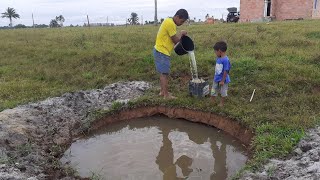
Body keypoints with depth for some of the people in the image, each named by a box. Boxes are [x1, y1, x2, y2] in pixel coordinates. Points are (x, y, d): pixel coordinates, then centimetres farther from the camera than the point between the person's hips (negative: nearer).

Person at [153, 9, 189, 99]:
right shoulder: (170, 23, -20)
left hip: (160, 51, 10)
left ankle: (162, 91, 27)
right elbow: (176, 40, -16)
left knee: (163, 73, 17)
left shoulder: (169, 21, 11)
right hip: (162, 52, -10)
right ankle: (166, 95, 5)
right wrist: (181, 33, 0)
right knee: (164, 74, -3)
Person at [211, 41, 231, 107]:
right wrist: (215, 77, 15)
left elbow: (226, 71, -22)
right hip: (216, 79, 7)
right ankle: (212, 102, 32)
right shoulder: (218, 58, -1)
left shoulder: (225, 60, -24)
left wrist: (222, 81, -18)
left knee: (223, 92, 13)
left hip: (222, 80, -7)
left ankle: (222, 103, 30)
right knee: (213, 91, 16)